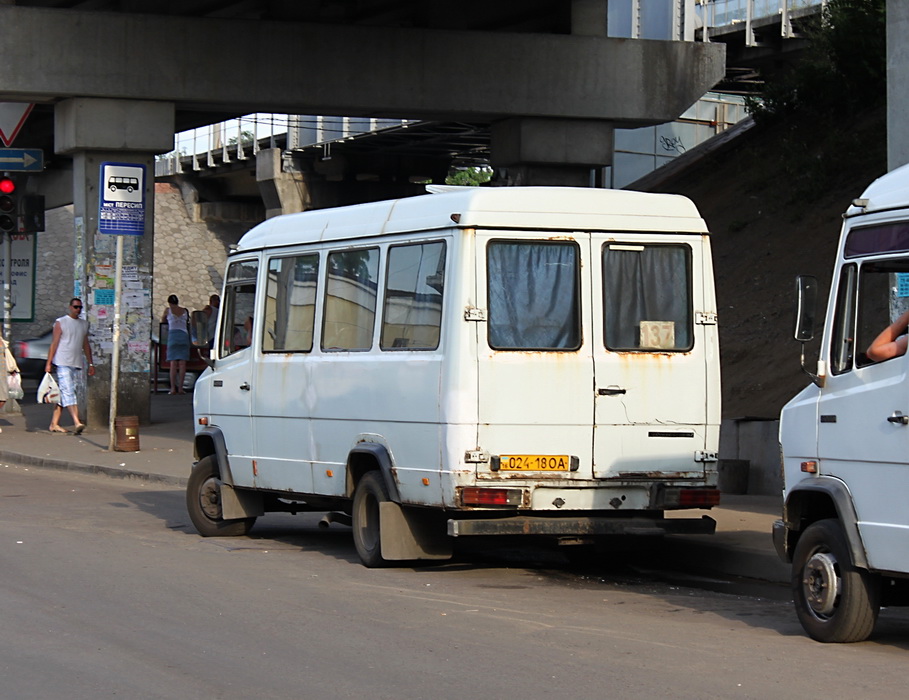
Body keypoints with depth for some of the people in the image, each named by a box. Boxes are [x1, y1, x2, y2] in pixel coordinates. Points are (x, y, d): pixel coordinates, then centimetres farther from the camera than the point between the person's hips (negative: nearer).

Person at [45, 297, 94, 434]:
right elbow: (54, 343, -2)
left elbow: (86, 345, 21)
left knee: (64, 394, 7)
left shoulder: (84, 324, 16)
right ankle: (76, 422, -26)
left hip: (77, 365, 6)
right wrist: (49, 363, -7)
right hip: (63, 363, -6)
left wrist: (91, 364, 17)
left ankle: (54, 424, 10)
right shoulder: (60, 323, 0)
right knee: (68, 392, -15)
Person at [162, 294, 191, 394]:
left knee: (173, 363, -4)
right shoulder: (185, 311, 15)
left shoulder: (168, 310, 9)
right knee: (182, 363, -1)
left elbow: (162, 320, 26)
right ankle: (180, 388, -5)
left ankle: (173, 388, -10)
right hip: (184, 335, 2)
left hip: (173, 334, -2)